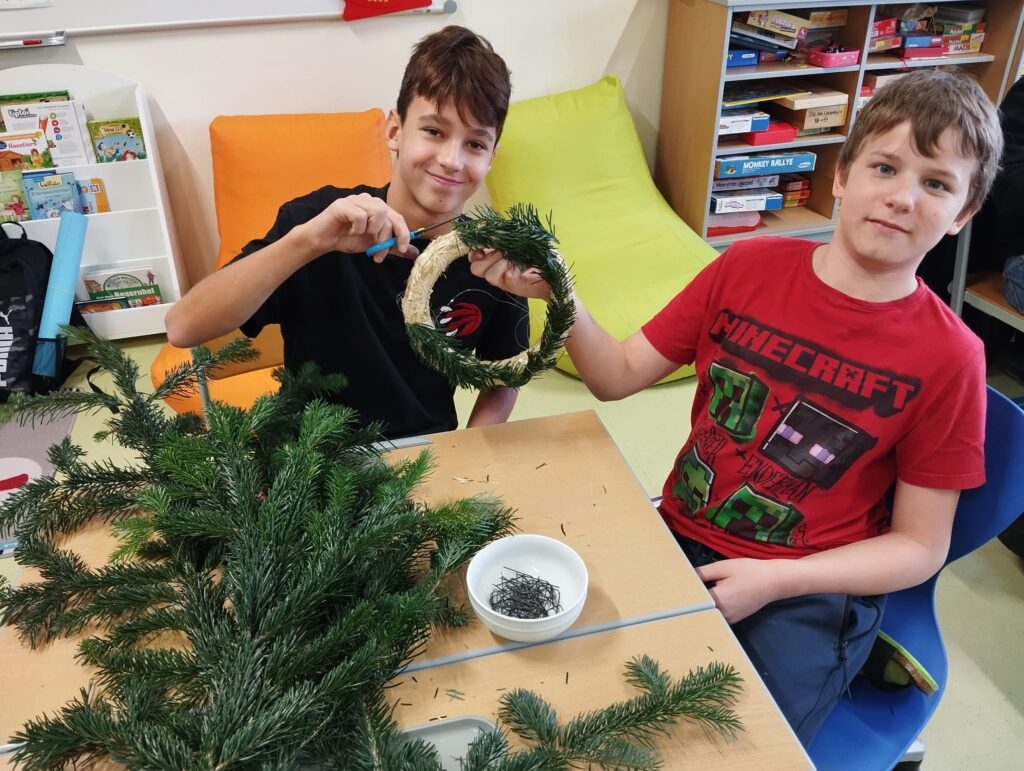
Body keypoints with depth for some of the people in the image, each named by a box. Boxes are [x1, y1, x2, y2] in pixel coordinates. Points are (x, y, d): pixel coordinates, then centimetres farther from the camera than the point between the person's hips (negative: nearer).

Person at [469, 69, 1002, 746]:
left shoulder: (949, 356, -9)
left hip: (811, 591, -2)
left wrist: (774, 580, -17)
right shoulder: (748, 268, -3)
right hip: (679, 538, 2)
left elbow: (918, 547, -4)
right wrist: (555, 291, -18)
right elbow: (618, 374, 0)